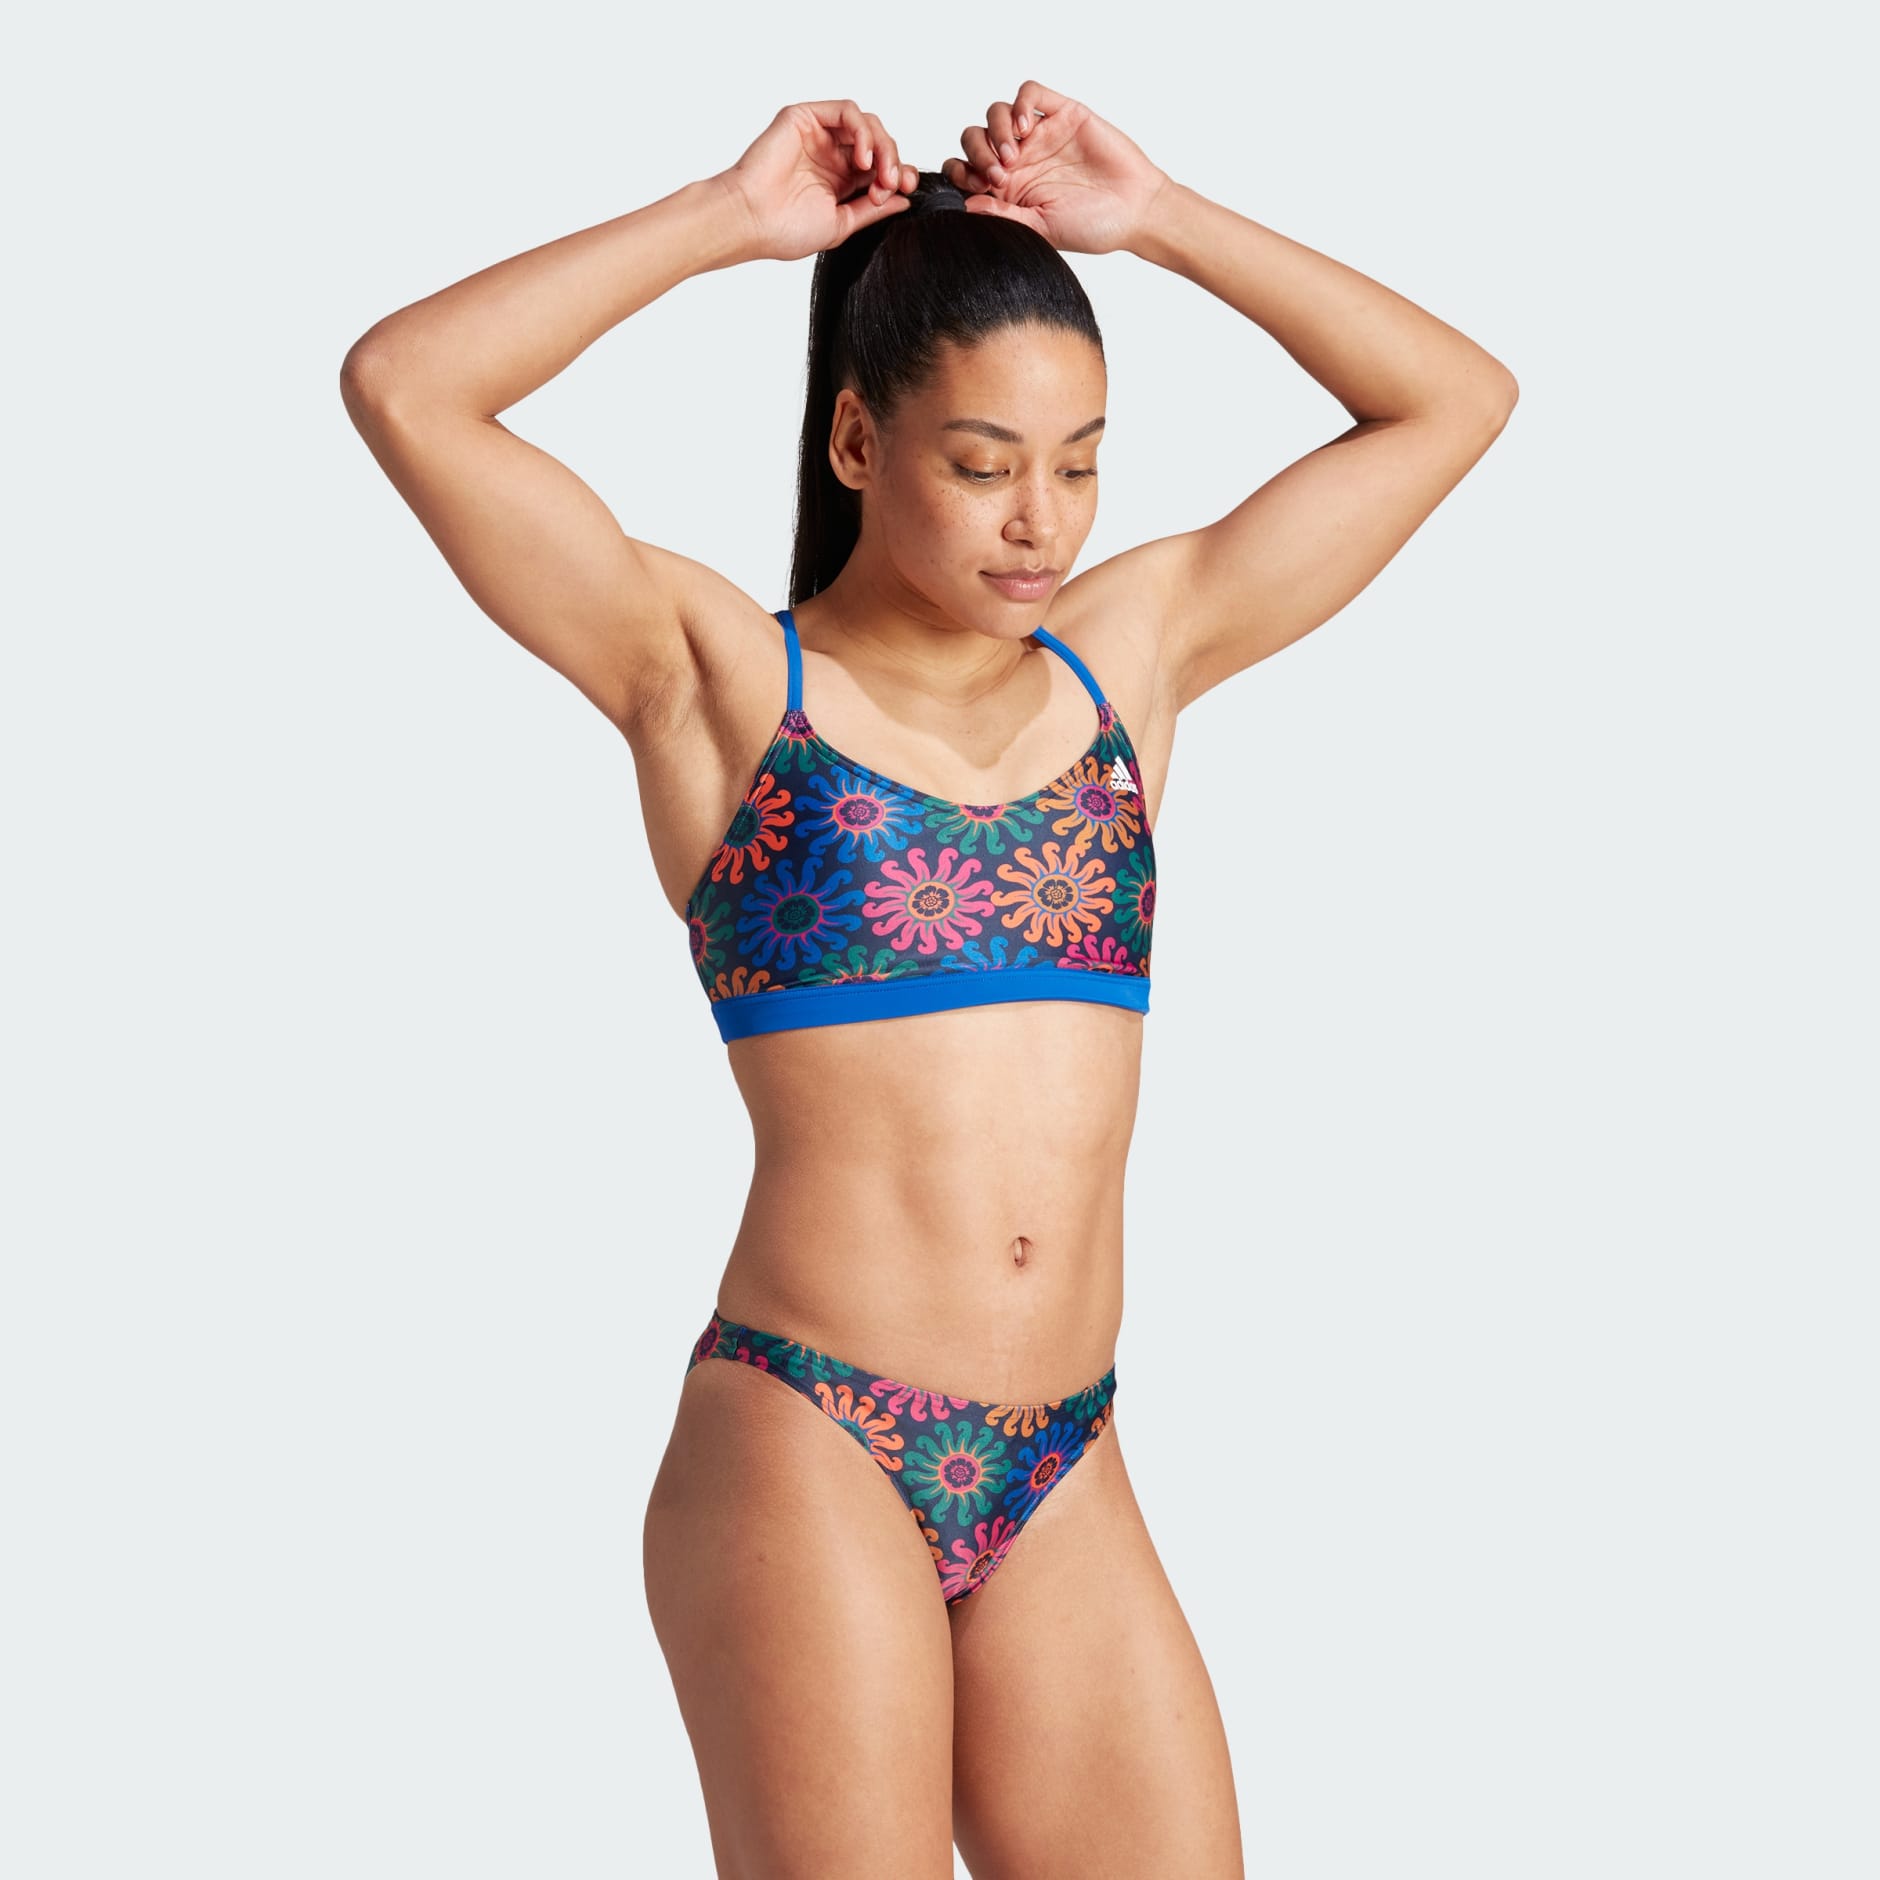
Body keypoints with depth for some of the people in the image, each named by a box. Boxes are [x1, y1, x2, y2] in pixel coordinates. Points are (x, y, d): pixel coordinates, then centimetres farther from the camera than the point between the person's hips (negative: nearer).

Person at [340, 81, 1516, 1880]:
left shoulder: (1130, 649, 12)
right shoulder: (720, 674, 0)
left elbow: (1456, 399, 15)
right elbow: (401, 388, -11)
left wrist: (1158, 218, 9)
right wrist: (725, 218, -4)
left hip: (1063, 1485, 5)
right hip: (804, 1459, -4)